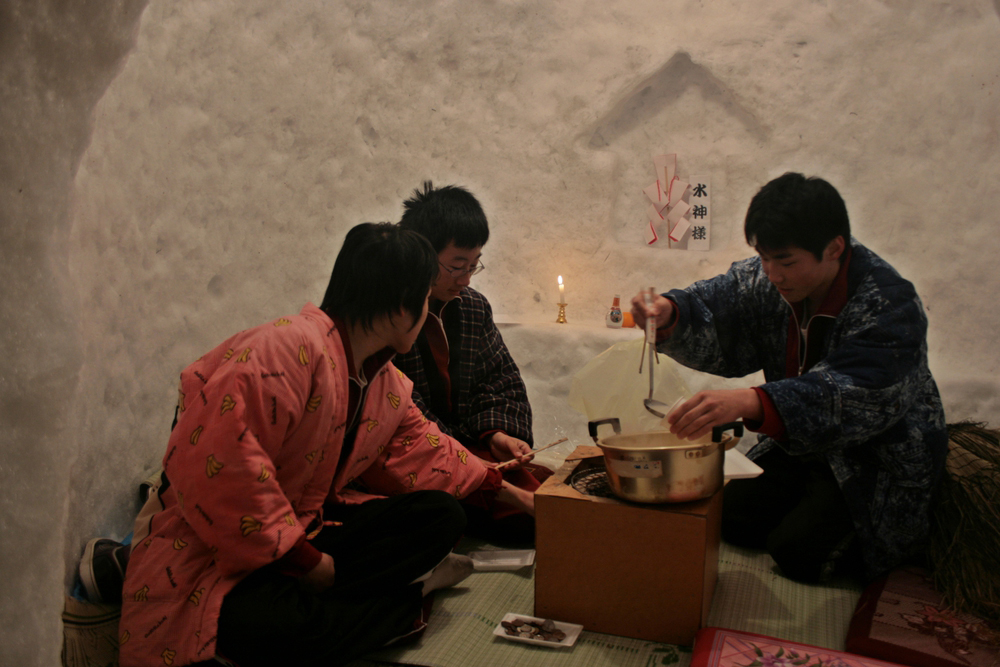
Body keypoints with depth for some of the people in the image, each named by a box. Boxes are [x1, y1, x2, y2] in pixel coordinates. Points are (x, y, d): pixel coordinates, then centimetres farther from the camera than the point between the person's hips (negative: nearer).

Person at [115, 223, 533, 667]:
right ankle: (404, 601, -14)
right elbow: (217, 464, -32)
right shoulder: (289, 348, -25)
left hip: (306, 527, 9)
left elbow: (419, 451, 20)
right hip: (215, 550, -8)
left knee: (442, 515, -4)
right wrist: (304, 559, -26)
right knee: (268, 626, -41)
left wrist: (505, 492, 18)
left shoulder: (385, 379, 10)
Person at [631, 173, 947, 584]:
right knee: (731, 519, -2)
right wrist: (669, 313, -33)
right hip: (803, 444, 6)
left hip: (881, 461, -6)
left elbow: (855, 397, -44)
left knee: (799, 553, -16)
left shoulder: (889, 306, -31)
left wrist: (750, 403, -59)